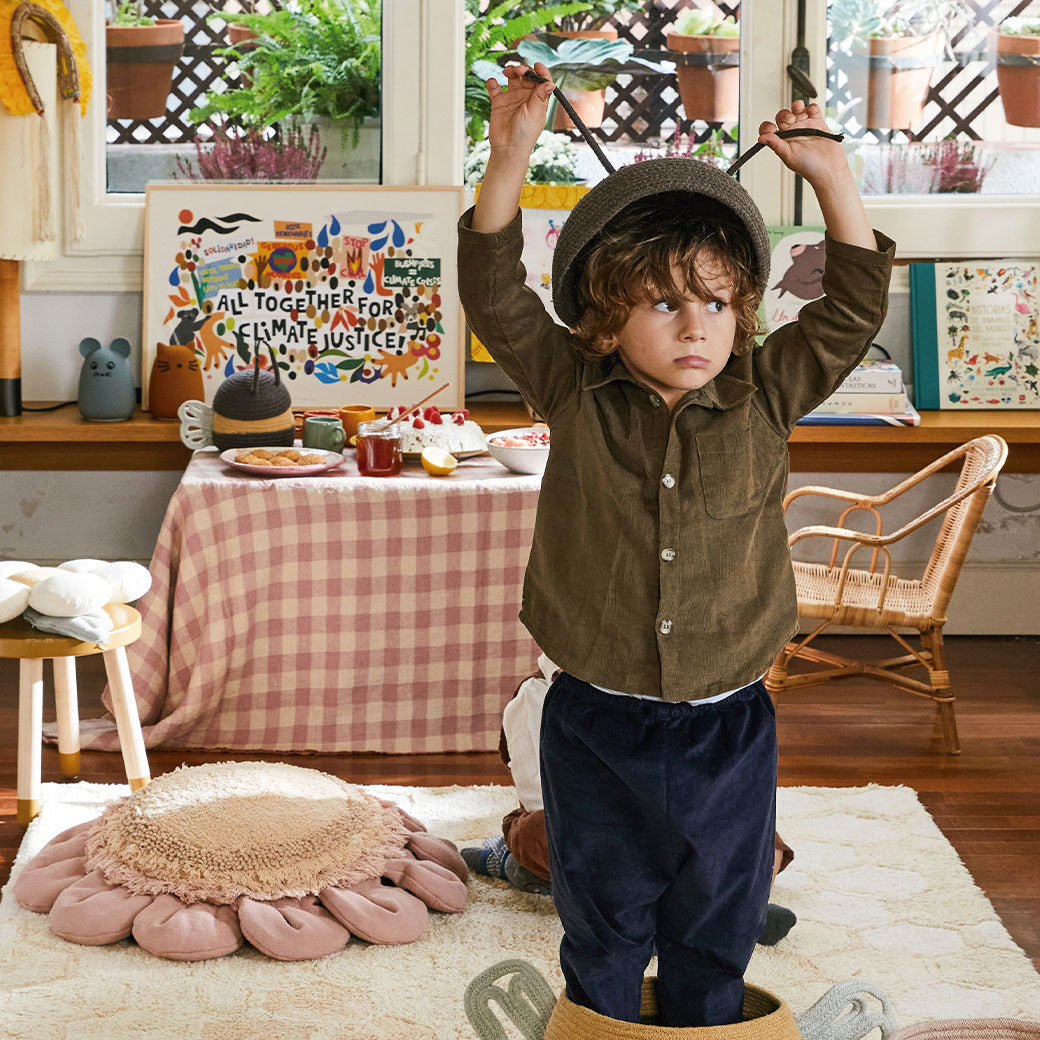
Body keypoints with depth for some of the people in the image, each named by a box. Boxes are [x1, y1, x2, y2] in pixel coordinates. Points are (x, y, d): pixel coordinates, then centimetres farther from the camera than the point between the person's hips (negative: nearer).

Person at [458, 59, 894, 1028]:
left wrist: (832, 176, -14)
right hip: (597, 728, -1)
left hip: (726, 730, 1)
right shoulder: (574, 395, -7)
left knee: (714, 935, 16)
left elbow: (851, 310, -4)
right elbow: (495, 295, -12)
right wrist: (508, 159, -22)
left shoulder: (763, 399, -3)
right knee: (601, 931, 15)